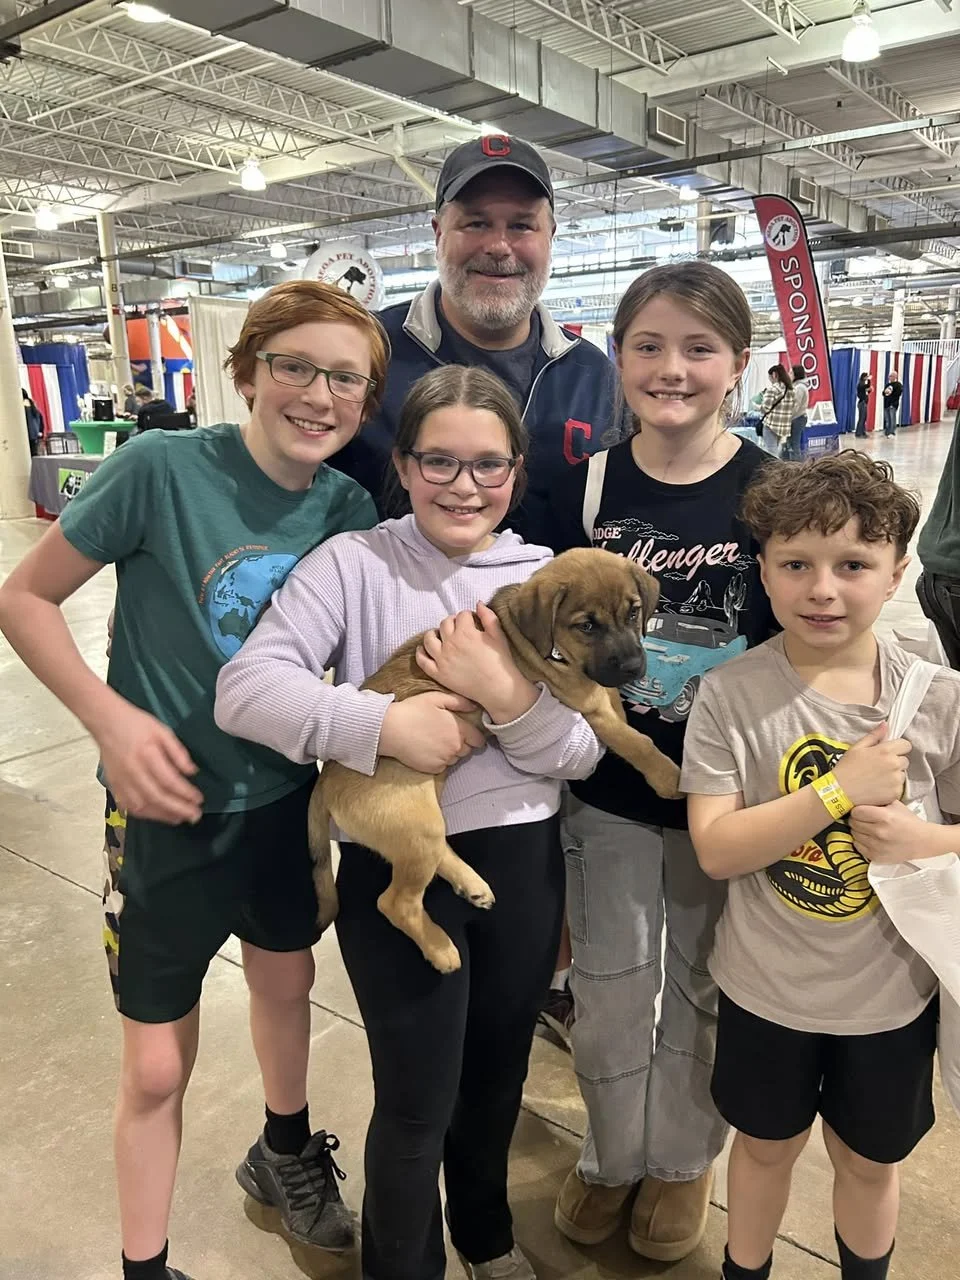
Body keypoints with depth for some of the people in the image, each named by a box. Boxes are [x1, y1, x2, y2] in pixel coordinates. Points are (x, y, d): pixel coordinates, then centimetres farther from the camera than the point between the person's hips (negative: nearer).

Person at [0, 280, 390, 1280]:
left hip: (286, 802, 5)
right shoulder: (161, 467, -19)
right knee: (156, 1065, 8)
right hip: (167, 810, -4)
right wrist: (113, 717, -22)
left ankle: (284, 1155, 56)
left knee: (287, 984, 26)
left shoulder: (351, 510, -7)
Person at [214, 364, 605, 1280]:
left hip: (521, 860, 4)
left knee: (497, 1080, 23)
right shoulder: (354, 561, -8)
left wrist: (507, 695, -22)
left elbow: (580, 754, -3)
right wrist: (386, 723, -26)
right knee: (416, 1104, 9)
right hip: (395, 866, -3)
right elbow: (244, 689, -17)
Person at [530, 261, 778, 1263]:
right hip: (607, 793, 1)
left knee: (701, 989, 19)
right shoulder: (585, 489, -5)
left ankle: (683, 1158, 46)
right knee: (609, 995, 15)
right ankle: (613, 1153, 44)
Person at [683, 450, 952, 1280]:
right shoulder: (731, 695, -17)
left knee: (869, 1160, 25)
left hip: (890, 992, 1)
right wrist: (840, 788, -28)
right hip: (766, 989, -1)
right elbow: (715, 848, -20)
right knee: (767, 1145, 23)